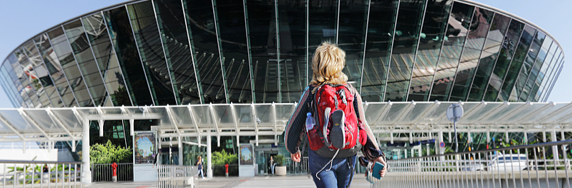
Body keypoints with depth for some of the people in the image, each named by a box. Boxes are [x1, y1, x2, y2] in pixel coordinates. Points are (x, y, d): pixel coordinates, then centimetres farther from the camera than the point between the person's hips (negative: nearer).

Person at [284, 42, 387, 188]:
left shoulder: (311, 92, -10)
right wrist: (376, 154, -10)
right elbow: (362, 124, -12)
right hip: (347, 157, 4)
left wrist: (293, 149, 14)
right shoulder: (351, 91, -4)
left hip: (320, 159, -3)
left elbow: (295, 126, -5)